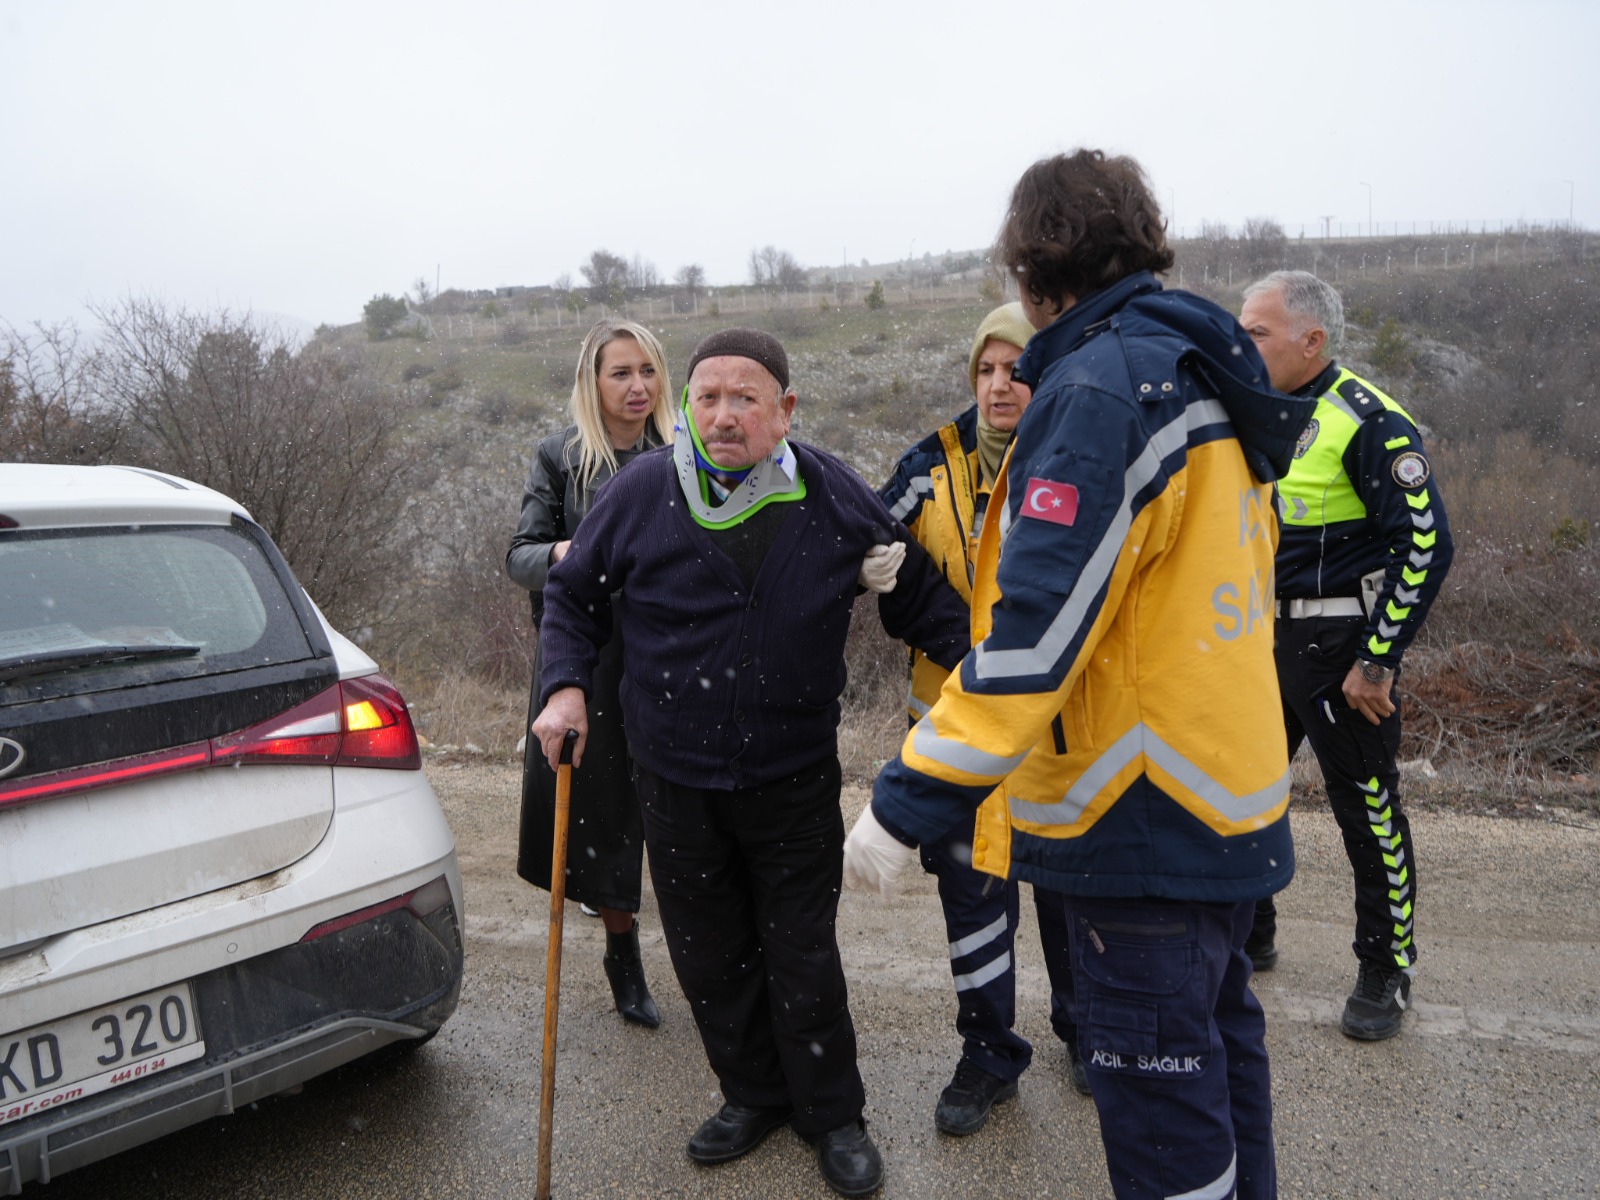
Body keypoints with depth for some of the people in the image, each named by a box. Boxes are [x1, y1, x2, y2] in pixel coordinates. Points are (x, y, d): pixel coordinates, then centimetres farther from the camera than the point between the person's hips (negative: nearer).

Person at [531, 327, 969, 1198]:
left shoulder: (835, 498, -7)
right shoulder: (640, 493, -7)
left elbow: (919, 598, 4)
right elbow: (573, 595, 7)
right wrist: (565, 686, -7)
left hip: (794, 778, -1)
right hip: (676, 782, 2)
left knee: (803, 959, 8)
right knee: (709, 957, 14)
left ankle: (832, 1115, 31)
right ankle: (753, 1095, 37)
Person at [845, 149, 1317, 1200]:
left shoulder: (1099, 388, -18)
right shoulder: (1208, 376, 11)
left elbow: (1034, 627, -26)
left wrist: (909, 801, -23)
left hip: (1144, 816, -10)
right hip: (1233, 795, 10)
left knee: (1156, 1084, 4)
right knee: (1216, 1035, 25)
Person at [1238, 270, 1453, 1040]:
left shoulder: (1368, 422, -16)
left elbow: (1427, 544, -18)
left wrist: (1378, 660, -17)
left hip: (1341, 646, -7)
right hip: (1264, 638, 8)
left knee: (1367, 809, 4)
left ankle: (1386, 970, 24)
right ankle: (1246, 936, 32)